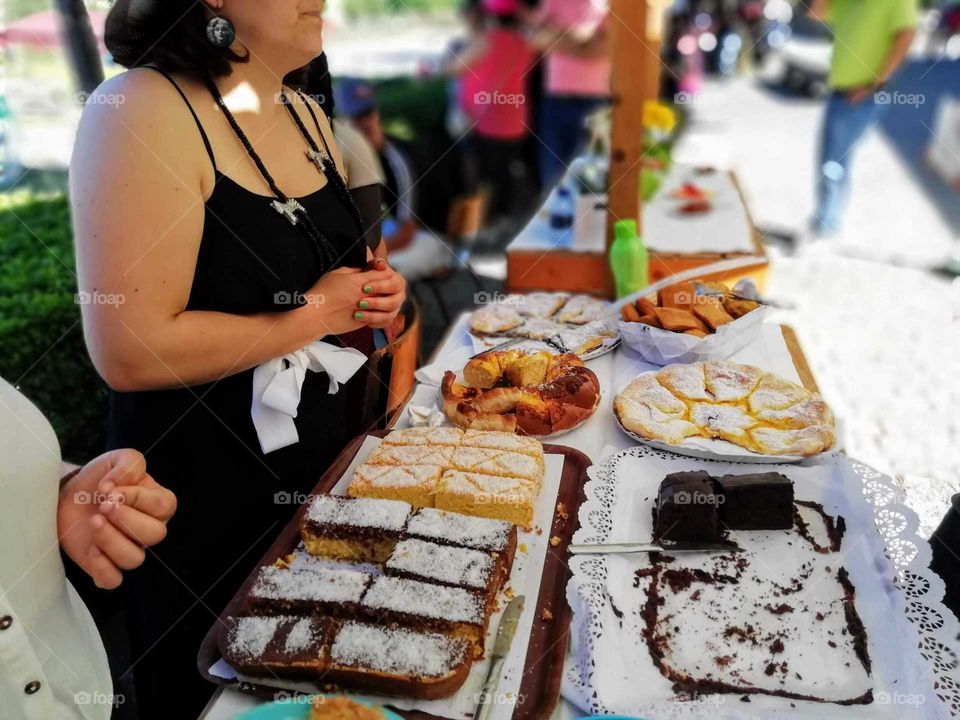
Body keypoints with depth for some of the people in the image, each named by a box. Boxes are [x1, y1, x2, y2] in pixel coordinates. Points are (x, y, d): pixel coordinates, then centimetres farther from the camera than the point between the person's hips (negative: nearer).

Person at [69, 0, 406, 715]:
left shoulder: (307, 114, 5)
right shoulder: (142, 111, -20)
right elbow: (128, 352, -25)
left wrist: (376, 290, -3)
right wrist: (315, 312, -19)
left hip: (332, 455, 7)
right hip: (213, 493, -7)